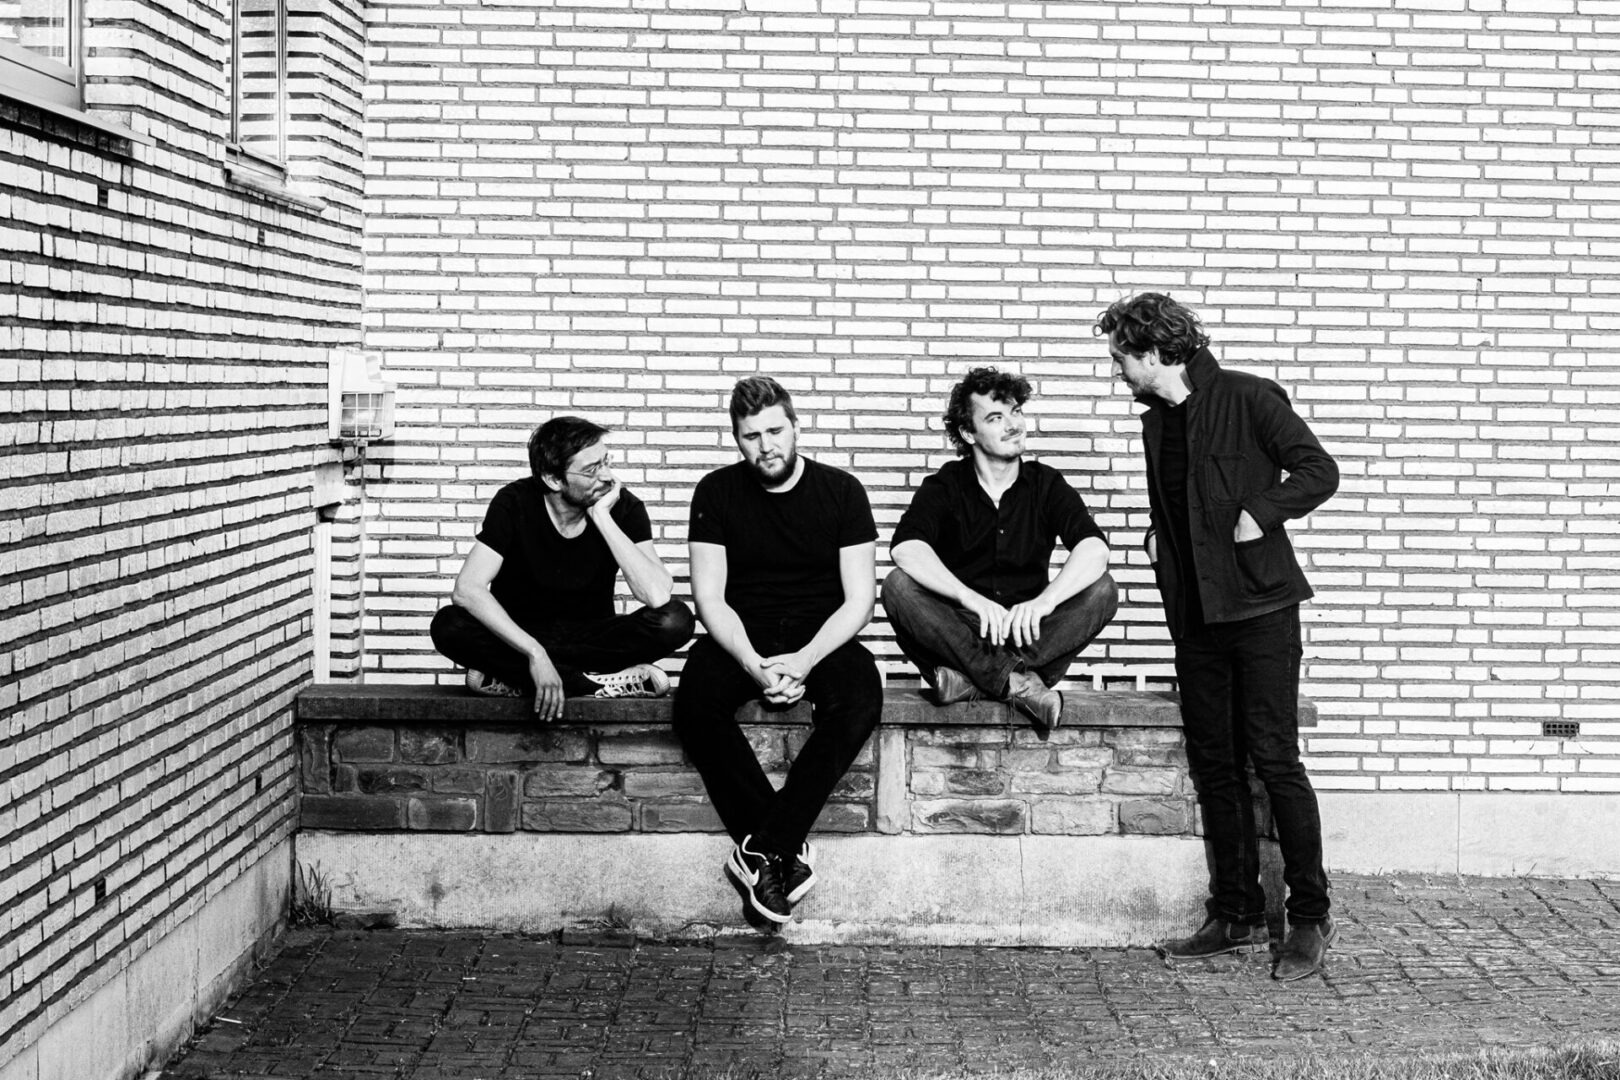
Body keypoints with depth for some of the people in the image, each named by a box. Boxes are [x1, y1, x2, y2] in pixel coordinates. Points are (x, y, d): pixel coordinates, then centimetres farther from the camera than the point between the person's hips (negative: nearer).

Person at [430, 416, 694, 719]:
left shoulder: (624, 506, -11)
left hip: (591, 638, 1)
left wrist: (602, 518, -26)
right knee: (448, 625, -31)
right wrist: (535, 653, -35)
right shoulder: (515, 504, -14)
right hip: (519, 636, -1)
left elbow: (657, 596, -25)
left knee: (676, 619, -26)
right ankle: (598, 685, -28)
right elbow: (467, 589, -25)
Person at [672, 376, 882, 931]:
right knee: (696, 699, -32)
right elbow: (710, 597, -2)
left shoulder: (840, 490, -1)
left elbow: (858, 600, -4)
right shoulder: (717, 492, 1)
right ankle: (786, 850, -26)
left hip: (821, 637, 0)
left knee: (860, 698, -34)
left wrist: (804, 661, -20)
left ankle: (765, 848, -28)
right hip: (741, 638, 1)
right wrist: (754, 664, -20)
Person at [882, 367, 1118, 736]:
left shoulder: (1046, 484, 4)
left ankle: (971, 678, -32)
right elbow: (907, 549, -21)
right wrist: (973, 600, -36)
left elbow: (1094, 549, -15)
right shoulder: (944, 486, 0)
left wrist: (1044, 600, -34)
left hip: (1027, 636, 1)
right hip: (959, 633, -1)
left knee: (1102, 590, -22)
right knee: (898, 585, -27)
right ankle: (1019, 682, -33)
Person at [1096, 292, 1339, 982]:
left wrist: (1259, 514, -18)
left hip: (1260, 607, -7)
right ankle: (1238, 918, 15)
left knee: (1274, 760, -6)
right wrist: (1158, 537, 9)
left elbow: (1318, 471, -11)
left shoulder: (1246, 398, -7)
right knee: (1214, 766, 7)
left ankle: (1311, 918, 3)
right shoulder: (1156, 423, 14)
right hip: (1195, 614, 7)